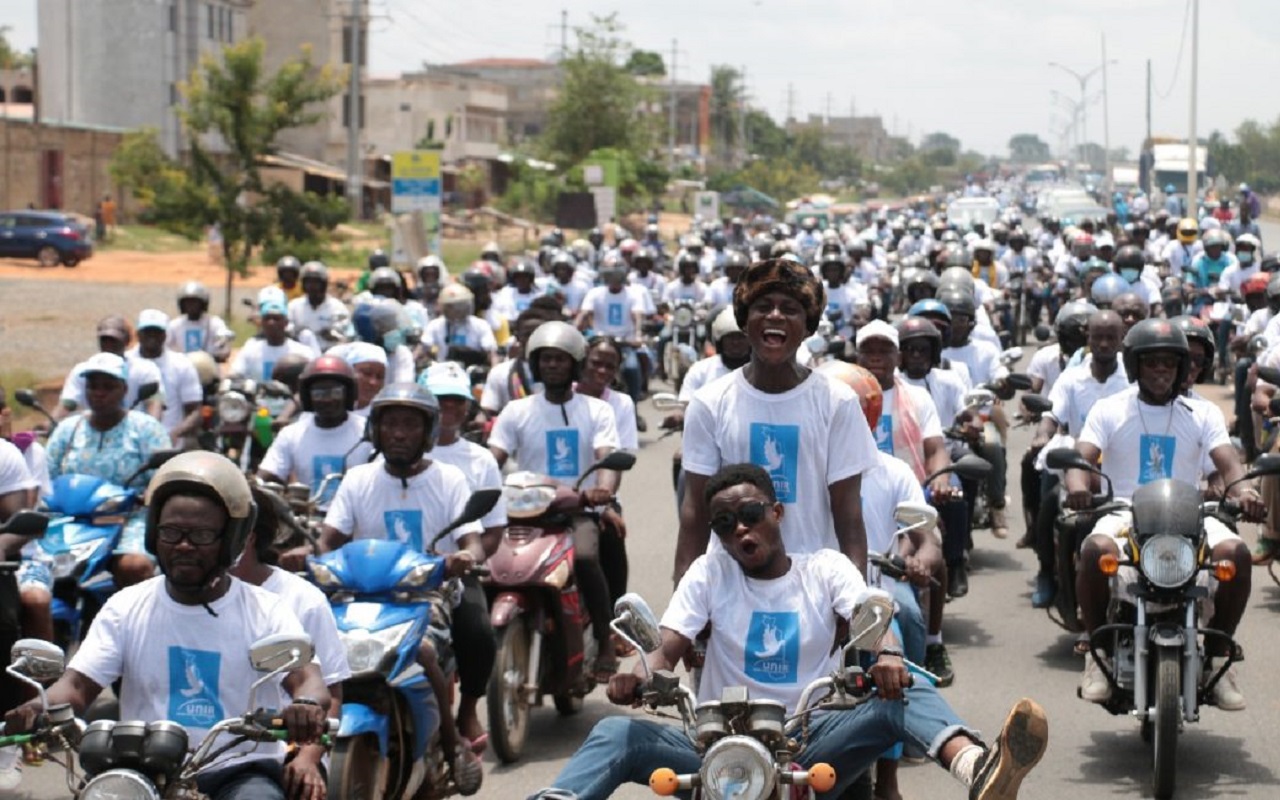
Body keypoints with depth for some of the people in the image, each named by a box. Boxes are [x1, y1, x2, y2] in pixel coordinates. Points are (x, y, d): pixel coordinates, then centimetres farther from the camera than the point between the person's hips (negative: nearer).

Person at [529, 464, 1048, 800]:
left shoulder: (825, 568, 9)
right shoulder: (709, 572, 10)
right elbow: (667, 649, 0)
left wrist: (886, 653, -34)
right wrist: (640, 674, -26)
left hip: (810, 742, -1)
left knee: (906, 695, -27)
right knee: (615, 733, -24)